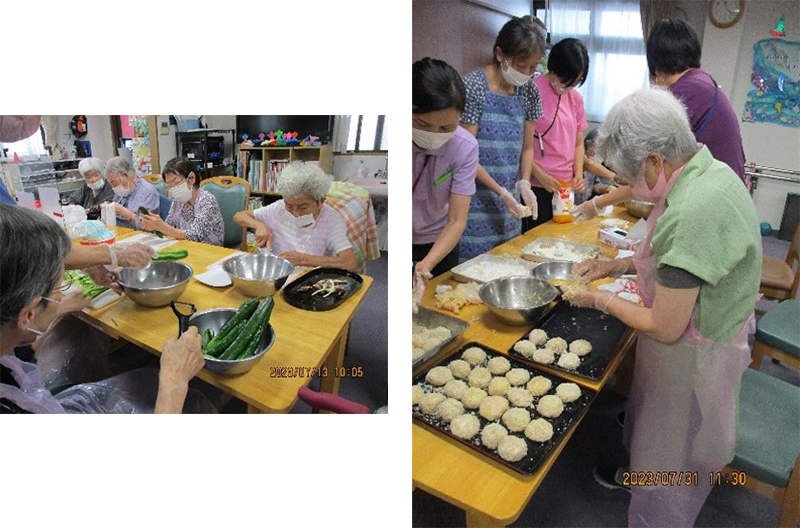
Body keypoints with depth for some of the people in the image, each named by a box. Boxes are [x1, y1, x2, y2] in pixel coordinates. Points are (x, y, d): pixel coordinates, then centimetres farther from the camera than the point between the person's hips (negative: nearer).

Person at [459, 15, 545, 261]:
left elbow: (526, 147, 14)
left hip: (509, 206, 6)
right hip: (476, 208, -6)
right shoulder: (473, 87, -12)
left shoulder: (529, 91, 7)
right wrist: (501, 192, -16)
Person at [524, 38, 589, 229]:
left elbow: (578, 143, 18)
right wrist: (539, 175, -17)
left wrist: (578, 175, 2)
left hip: (566, 187, 6)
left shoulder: (575, 99, 12)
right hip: (536, 186, -6)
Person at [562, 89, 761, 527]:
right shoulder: (710, 170, -5)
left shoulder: (691, 213, -36)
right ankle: (640, 474, 57)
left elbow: (665, 328, -28)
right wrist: (620, 265, 3)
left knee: (667, 473, 15)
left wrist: (601, 301, -13)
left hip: (691, 357, -9)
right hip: (708, 337, 9)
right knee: (655, 432, 32)